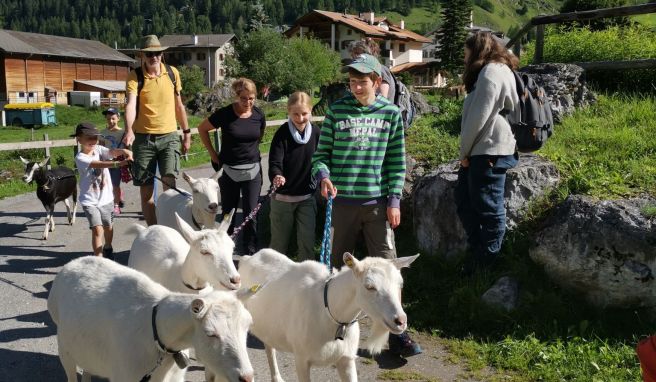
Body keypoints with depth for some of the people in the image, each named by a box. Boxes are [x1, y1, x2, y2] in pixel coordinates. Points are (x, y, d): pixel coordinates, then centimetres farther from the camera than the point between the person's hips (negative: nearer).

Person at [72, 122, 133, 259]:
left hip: (106, 198, 5)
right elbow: (99, 164, -33)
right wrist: (118, 163, -47)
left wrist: (125, 152, -43)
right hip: (90, 201, -5)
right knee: (97, 229, -16)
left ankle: (108, 249, 47)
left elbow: (113, 151, -20)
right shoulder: (80, 158, -16)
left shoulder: (99, 150, -2)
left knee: (108, 227, 20)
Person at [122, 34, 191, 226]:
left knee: (169, 182, -19)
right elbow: (131, 104, -20)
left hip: (169, 136, 1)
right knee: (146, 191, 6)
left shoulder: (172, 73, 4)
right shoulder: (134, 76, -5)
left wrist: (186, 132, 16)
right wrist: (129, 131, -37)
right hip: (143, 138, 0)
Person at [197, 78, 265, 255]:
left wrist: (251, 150, 8)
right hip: (229, 171, -1)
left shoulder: (258, 114, -3)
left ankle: (250, 252, 12)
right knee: (228, 213, 11)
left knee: (251, 213, 1)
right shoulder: (224, 114, -11)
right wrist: (212, 153, 0)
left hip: (252, 171, 1)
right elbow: (202, 129, 3)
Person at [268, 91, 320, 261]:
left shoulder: (316, 132, -5)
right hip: (282, 197, -2)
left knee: (307, 242, 6)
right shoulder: (282, 133, -13)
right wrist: (276, 176, -41)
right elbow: (274, 163, -21)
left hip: (307, 197, 2)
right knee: (279, 243, 11)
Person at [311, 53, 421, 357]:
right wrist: (323, 176, -16)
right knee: (338, 264, 11)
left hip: (377, 201, 0)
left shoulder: (391, 113, 3)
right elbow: (321, 153, 4)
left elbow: (397, 161, 5)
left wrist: (394, 200, -1)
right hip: (342, 201, 0)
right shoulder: (337, 111, 1)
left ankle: (396, 333, 9)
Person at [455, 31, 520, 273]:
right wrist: (467, 152, 12)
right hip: (482, 151, 11)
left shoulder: (491, 72, -10)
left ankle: (488, 266, 7)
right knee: (464, 200, 17)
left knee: (488, 208, -3)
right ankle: (477, 251, 27)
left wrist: (464, 151, -7)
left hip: (489, 152, -11)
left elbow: (478, 116, -16)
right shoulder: (500, 70, 23)